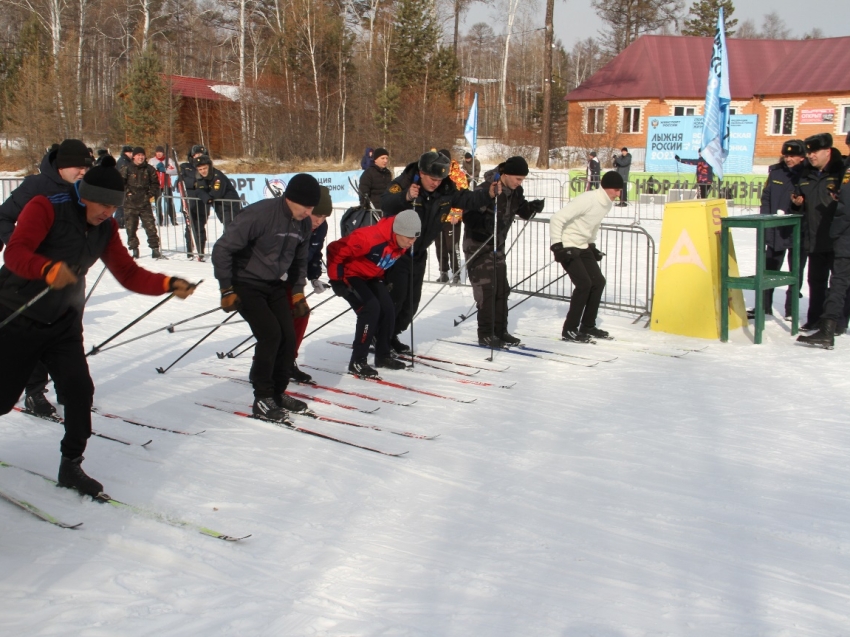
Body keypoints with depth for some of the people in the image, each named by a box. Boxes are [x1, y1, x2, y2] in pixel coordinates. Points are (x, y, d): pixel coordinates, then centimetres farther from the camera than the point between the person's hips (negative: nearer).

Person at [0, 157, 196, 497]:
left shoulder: (105, 228, -2)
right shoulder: (45, 208, -20)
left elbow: (129, 274, -4)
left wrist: (169, 284, -21)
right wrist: (48, 269, -54)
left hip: (62, 325, 5)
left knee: (79, 390, -8)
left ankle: (71, 465, 9)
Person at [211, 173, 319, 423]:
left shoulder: (304, 224, -4)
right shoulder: (259, 214, -26)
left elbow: (299, 260, 14)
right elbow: (222, 249, -23)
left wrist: (298, 291, 8)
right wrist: (227, 290, -19)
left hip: (275, 285, 7)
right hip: (246, 285, -7)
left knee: (288, 337, 0)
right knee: (270, 334, -18)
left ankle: (278, 393, 19)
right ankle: (262, 399, -4)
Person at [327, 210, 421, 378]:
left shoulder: (402, 243, -9)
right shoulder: (370, 237, -36)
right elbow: (335, 250, -30)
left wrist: (380, 279, 14)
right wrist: (337, 280, -23)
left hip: (370, 277, 8)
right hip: (350, 275, -8)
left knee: (388, 309, 0)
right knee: (371, 308, -23)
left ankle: (383, 355, 18)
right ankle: (357, 362, -15)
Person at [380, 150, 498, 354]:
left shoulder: (445, 190, -7)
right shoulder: (402, 184, -24)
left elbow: (466, 199, 4)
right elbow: (385, 204, -40)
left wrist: (488, 194, -13)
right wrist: (406, 197, -59)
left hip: (419, 252, 6)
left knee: (412, 299, 10)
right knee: (395, 296, -11)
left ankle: (392, 335, 27)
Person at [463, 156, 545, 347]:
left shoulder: (515, 191, -1)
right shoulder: (486, 189, -25)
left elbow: (522, 210, 12)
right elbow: (468, 215, -28)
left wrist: (533, 207, -10)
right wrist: (487, 222, -44)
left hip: (497, 245, 8)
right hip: (478, 246, -8)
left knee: (502, 289, 9)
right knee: (486, 290, -9)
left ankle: (500, 331, 18)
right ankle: (485, 334, 0)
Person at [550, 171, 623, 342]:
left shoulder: (608, 204, 4)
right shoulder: (586, 200, -24)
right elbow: (557, 219, -25)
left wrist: (592, 245, 18)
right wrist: (557, 246, -25)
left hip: (583, 247, 9)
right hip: (568, 247, -9)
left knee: (598, 282, 6)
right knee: (584, 283, -16)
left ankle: (587, 326, 19)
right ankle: (569, 330, -7)